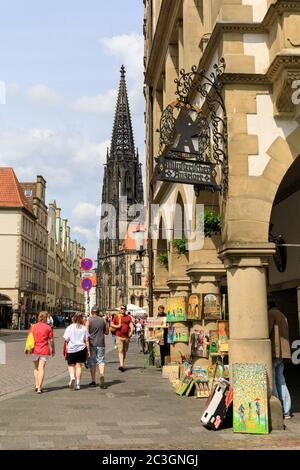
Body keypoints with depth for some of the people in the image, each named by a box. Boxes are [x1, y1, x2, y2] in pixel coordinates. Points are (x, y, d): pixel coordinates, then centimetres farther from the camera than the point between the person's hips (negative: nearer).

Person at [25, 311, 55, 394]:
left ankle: (37, 386, 17)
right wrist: (53, 349, 10)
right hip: (44, 350, -2)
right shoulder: (48, 327, -5)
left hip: (35, 350, 3)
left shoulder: (33, 326, 2)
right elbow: (51, 340, -3)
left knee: (36, 368, 18)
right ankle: (39, 388, -6)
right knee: (41, 368, -1)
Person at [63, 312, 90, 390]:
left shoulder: (70, 327, -4)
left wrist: (65, 351, 6)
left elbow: (66, 340, -4)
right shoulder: (84, 328, 2)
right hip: (81, 349, 2)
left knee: (71, 365, 13)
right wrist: (88, 351, 7)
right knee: (79, 366, 7)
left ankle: (72, 377, -13)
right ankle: (77, 384, 4)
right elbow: (87, 340, 1)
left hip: (71, 349, -1)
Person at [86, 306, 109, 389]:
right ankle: (102, 375, -21)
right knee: (101, 361, 4)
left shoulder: (89, 321, -4)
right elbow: (107, 332, 10)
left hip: (91, 344, -1)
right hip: (101, 344, 1)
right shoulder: (103, 320, 4)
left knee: (92, 362, 8)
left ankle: (93, 381, 13)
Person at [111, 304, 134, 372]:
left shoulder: (128, 317, 9)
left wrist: (131, 332, -16)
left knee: (125, 351, 11)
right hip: (119, 336, -2)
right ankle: (121, 365, -19)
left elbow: (131, 325, 1)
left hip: (127, 336, 3)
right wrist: (117, 326, -7)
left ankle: (123, 364, 24)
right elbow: (112, 325, 12)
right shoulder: (116, 317, 6)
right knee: (120, 351, -11)